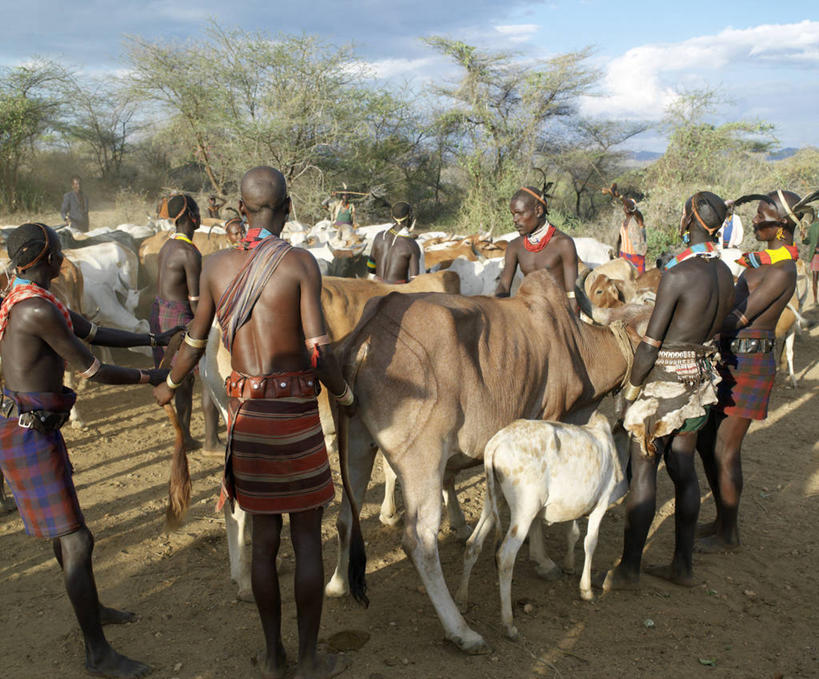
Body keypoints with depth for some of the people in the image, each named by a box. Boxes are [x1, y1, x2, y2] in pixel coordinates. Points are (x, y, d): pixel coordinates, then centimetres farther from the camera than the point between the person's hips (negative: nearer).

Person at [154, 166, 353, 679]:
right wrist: (345, 392, 4)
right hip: (295, 413, -4)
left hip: (246, 412, 4)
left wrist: (168, 388, 29)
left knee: (265, 538, 16)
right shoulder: (301, 263, -10)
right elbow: (318, 350, -15)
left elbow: (195, 344, 10)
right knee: (308, 539, 10)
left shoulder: (217, 266, 2)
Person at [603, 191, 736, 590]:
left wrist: (632, 390, -8)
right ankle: (683, 565, 25)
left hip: (663, 379, -8)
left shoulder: (677, 273, -22)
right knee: (683, 471, 15)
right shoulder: (725, 274, 3)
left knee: (642, 473, 1)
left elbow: (650, 344, -20)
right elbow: (715, 330, 12)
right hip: (700, 377, 8)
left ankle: (628, 569, 11)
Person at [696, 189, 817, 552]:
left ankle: (728, 534, 16)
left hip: (748, 364, -9)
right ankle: (722, 520, 30)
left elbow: (740, 318, -21)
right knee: (706, 441, 15)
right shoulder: (762, 259, 11)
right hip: (730, 358, 9)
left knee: (725, 451, -1)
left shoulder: (782, 271, -18)